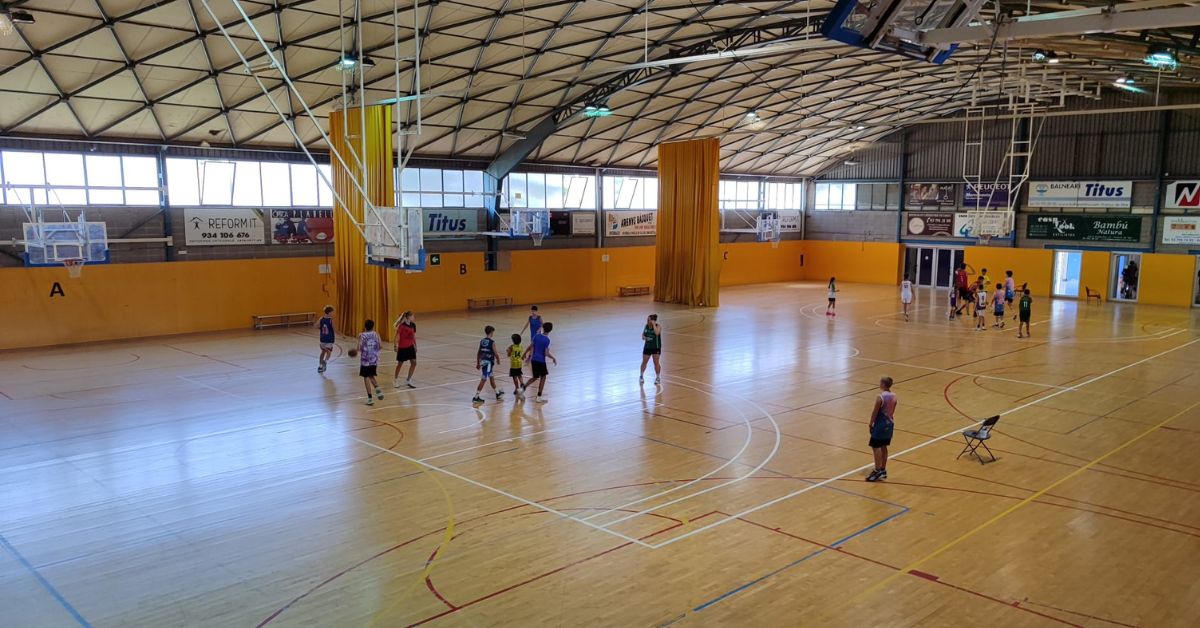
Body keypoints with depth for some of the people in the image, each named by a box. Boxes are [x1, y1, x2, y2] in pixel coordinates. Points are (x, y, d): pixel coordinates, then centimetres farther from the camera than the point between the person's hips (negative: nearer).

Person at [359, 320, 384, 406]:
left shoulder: (362, 335, -8)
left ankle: (370, 398, 0)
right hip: (374, 360, 4)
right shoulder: (376, 334, 1)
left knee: (366, 378, 3)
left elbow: (359, 348, -14)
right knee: (371, 376, 23)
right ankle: (378, 389, -1)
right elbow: (381, 346, -3)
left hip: (365, 360, -4)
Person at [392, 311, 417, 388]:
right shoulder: (402, 325, -18)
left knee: (414, 363, -2)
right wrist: (396, 346, -16)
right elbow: (397, 336, -14)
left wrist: (415, 346, 15)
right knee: (400, 364, 8)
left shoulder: (413, 325, 1)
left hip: (410, 346, 6)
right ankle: (395, 380, 28)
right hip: (402, 347, -5)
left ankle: (408, 380, 11)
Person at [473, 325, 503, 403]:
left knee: (491, 377, 21)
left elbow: (478, 353, 9)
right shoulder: (492, 342, -15)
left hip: (483, 361, 7)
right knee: (483, 380, -3)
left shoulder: (482, 341, 5)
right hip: (489, 362, -7)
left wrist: (478, 363, 17)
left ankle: (497, 393, 36)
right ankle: (476, 397, -2)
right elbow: (495, 353, -12)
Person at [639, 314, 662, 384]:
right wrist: (643, 337, -9)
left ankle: (658, 377, 16)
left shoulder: (658, 326, -14)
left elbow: (657, 333, -34)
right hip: (647, 346, 4)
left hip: (656, 347, -4)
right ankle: (641, 376, 25)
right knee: (644, 362, 8)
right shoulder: (646, 326, 1)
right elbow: (643, 334, 13)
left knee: (656, 362, 0)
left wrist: (653, 324, -28)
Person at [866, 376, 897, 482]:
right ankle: (883, 470, 23)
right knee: (883, 447, 16)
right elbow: (892, 411, 9)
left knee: (876, 447, 0)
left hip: (880, 425, -8)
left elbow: (875, 412, -14)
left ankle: (877, 471, 1)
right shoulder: (894, 396, 0)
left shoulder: (880, 397, -22)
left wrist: (871, 423, -1)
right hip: (889, 424, 8)